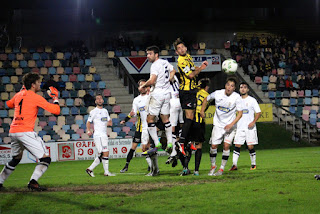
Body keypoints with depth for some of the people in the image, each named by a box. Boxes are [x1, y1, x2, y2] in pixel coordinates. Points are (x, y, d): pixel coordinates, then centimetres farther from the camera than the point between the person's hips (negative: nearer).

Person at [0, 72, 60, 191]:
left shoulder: (18, 95, 14)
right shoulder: (36, 98, -5)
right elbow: (56, 110, -8)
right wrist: (55, 97, 8)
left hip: (12, 131, 8)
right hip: (25, 132, -8)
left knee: (16, 159, 28)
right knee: (46, 159, -5)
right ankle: (33, 182, -21)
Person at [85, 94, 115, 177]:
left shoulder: (105, 111, 16)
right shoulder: (93, 111, -4)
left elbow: (110, 122, 23)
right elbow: (88, 122, -6)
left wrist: (108, 123, 1)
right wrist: (88, 130, -22)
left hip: (104, 135, 8)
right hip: (98, 135, -8)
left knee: (101, 155, 8)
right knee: (105, 153, -11)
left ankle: (90, 169, 15)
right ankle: (106, 172, -5)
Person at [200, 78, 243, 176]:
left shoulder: (236, 97, -15)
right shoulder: (217, 93, -10)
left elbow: (240, 113, -13)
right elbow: (206, 99, 11)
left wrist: (231, 124, -23)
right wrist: (202, 111, 3)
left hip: (230, 125, -2)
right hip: (218, 124, 2)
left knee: (226, 145, -13)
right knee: (213, 145, -2)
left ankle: (222, 168, 2)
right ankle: (213, 166, 21)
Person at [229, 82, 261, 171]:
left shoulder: (252, 100, 1)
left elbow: (258, 112, -1)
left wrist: (253, 122, -14)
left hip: (250, 127, -3)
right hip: (239, 127, 3)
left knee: (250, 146, -1)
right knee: (237, 146, -5)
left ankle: (253, 164, 13)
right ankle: (234, 165, -7)